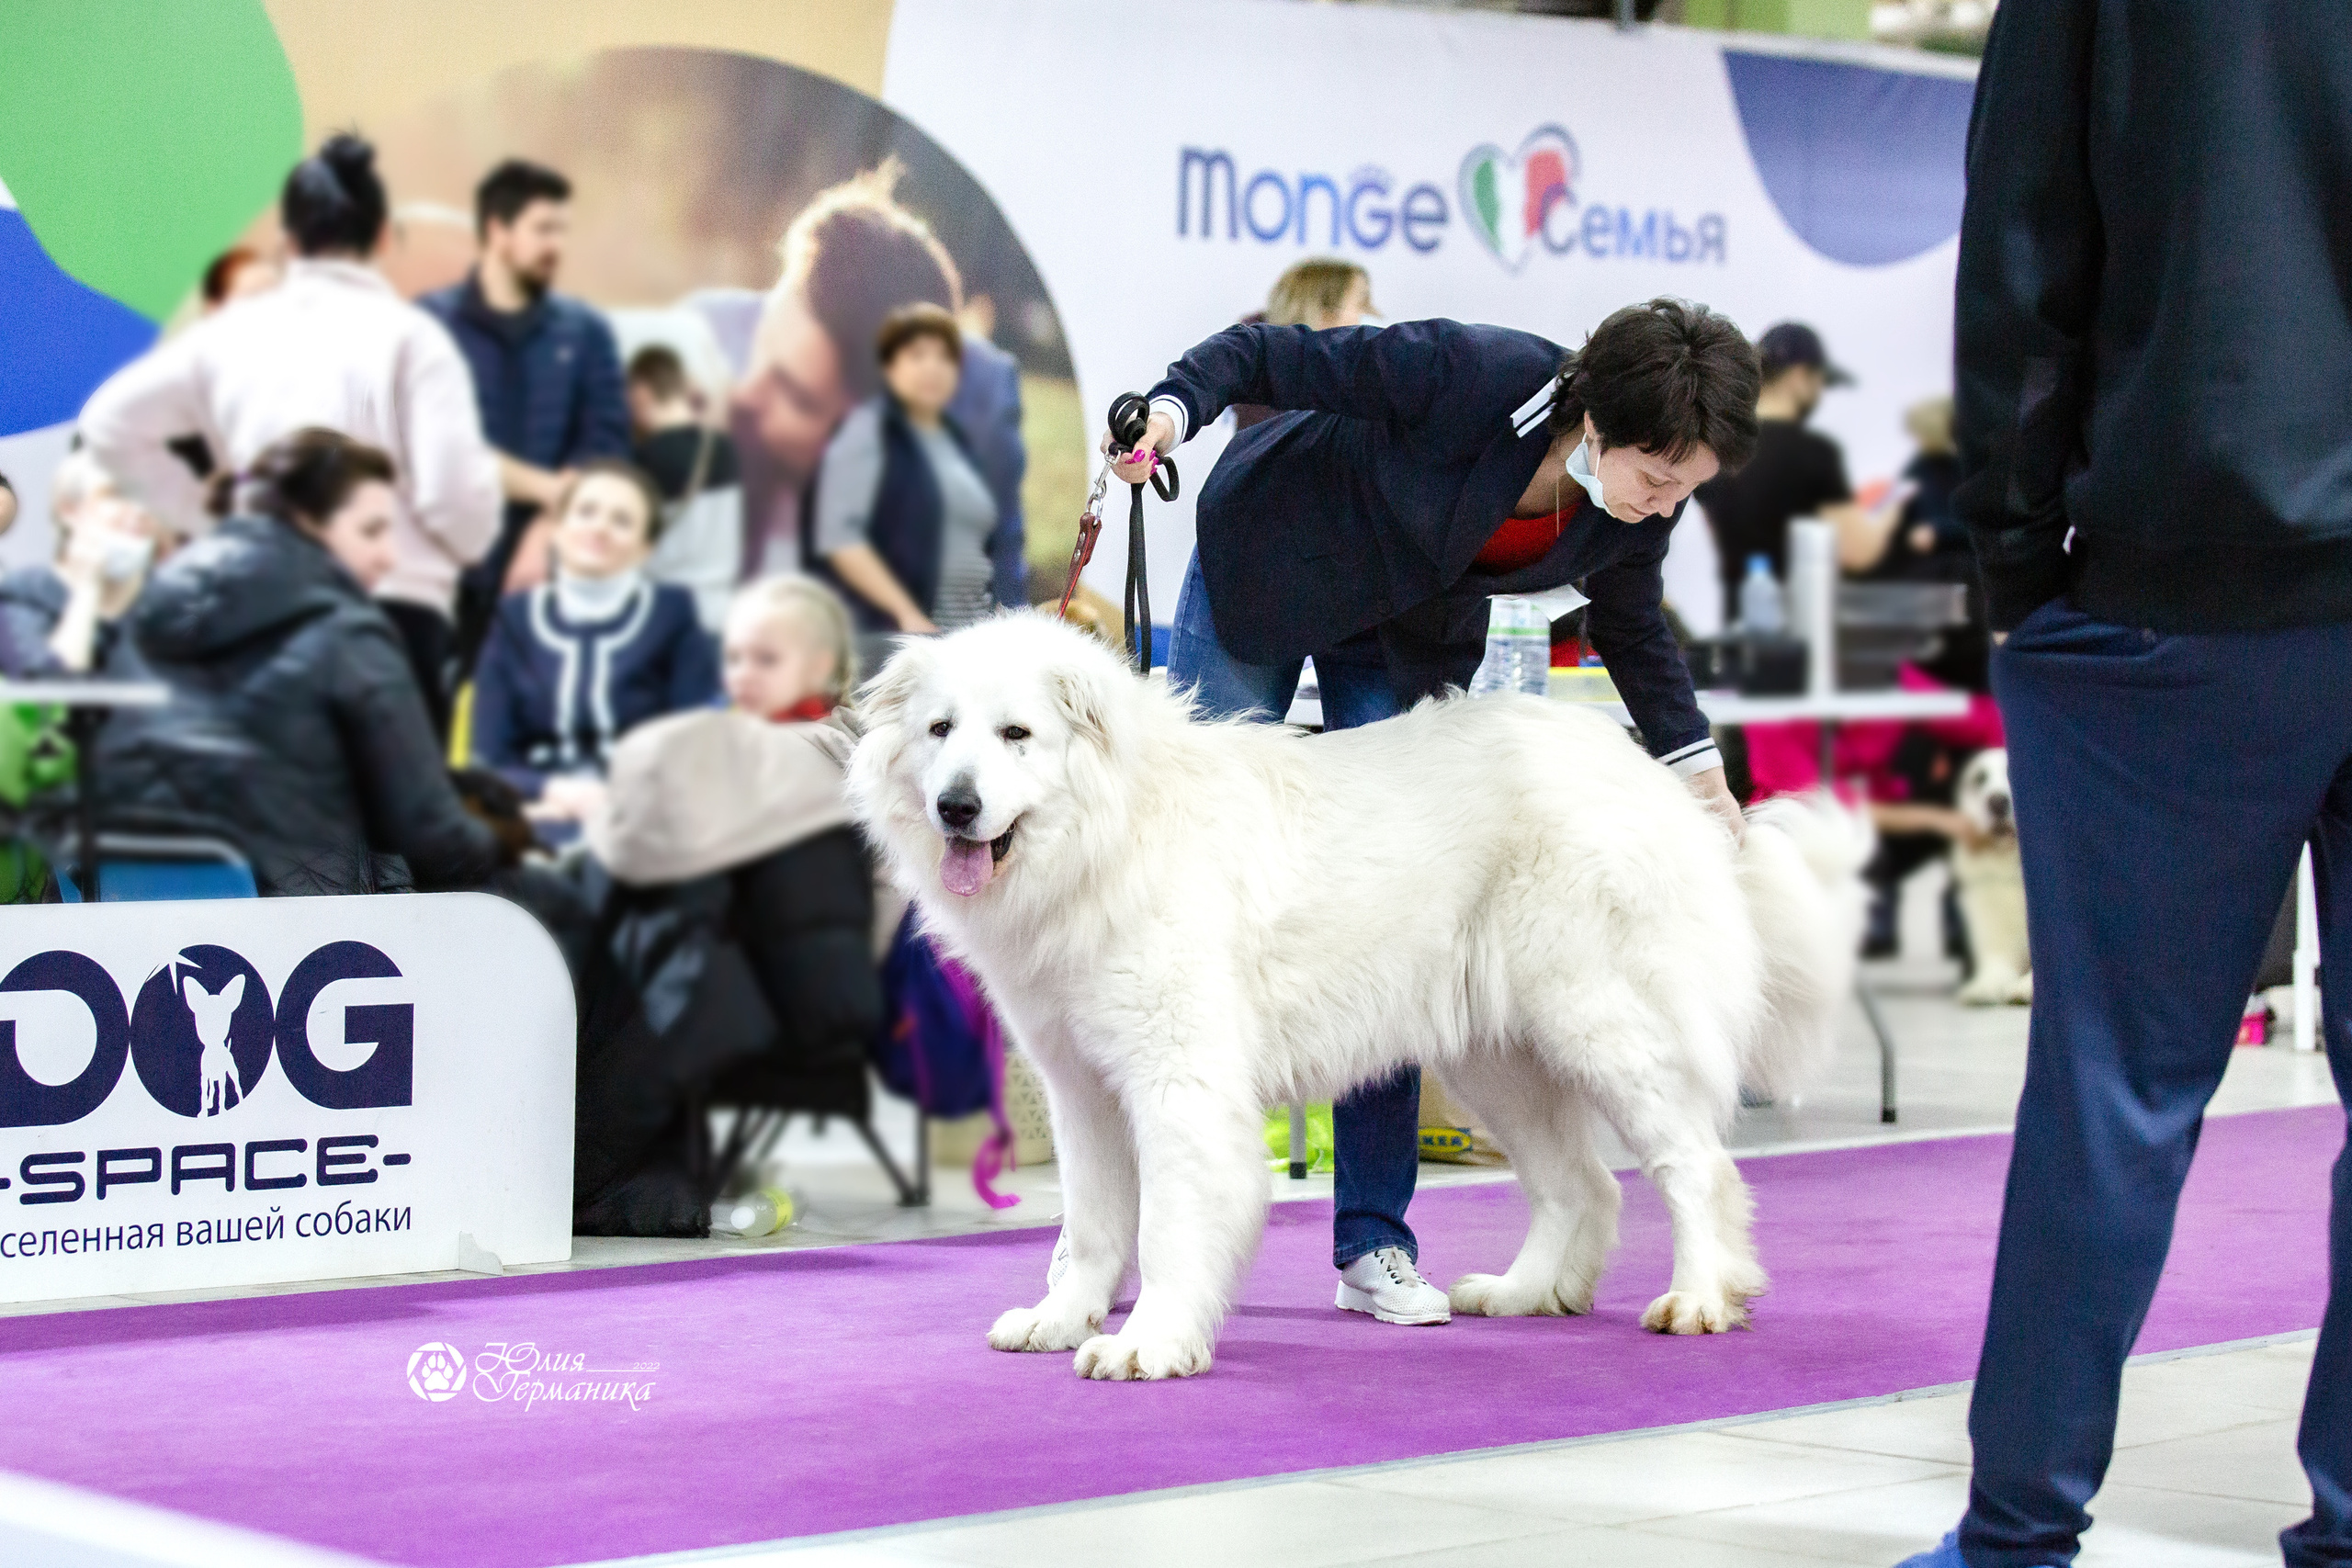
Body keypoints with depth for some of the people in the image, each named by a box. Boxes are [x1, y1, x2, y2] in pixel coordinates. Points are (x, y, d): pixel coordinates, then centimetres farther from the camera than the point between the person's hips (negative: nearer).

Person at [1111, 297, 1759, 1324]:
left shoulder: (1637, 513, -20)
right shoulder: (1468, 374, -36)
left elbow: (1630, 622, 3)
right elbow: (1273, 355, -27)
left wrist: (1694, 762, -3)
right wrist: (1175, 405, -44)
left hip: (1407, 647, 4)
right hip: (1258, 574, -4)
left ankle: (1374, 1243, 0)